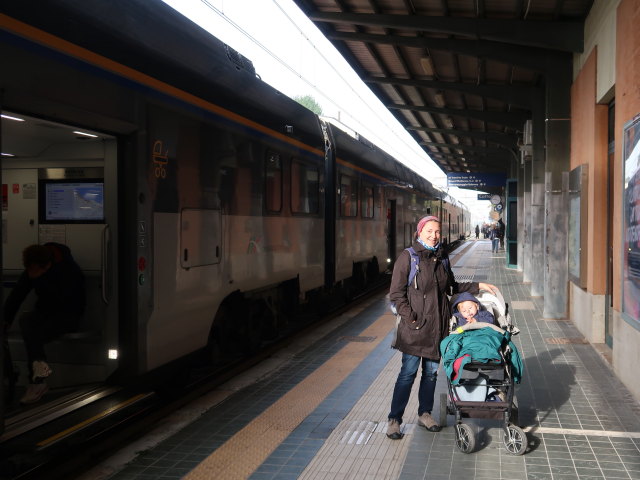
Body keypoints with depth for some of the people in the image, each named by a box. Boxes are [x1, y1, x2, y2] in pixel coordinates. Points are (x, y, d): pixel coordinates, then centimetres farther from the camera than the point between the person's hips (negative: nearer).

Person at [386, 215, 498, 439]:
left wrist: (478, 286, 17)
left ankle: (425, 414, 28)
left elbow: (452, 287, 23)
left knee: (431, 372, 12)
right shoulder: (408, 257, -6)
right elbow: (396, 293, -7)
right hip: (415, 326, -5)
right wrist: (410, 318, -15)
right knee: (408, 373, -4)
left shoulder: (442, 257, 11)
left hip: (437, 325, 6)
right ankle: (394, 419, 5)